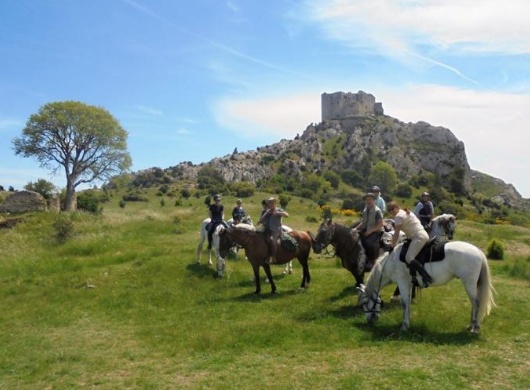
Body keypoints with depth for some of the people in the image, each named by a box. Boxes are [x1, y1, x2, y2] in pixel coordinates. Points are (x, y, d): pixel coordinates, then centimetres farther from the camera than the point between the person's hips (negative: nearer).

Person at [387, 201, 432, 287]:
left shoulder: (399, 216, -6)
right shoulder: (407, 213, 24)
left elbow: (396, 234, -8)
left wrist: (392, 246, -1)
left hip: (419, 237, -11)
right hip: (424, 235, 11)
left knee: (409, 258, -22)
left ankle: (426, 278, -31)